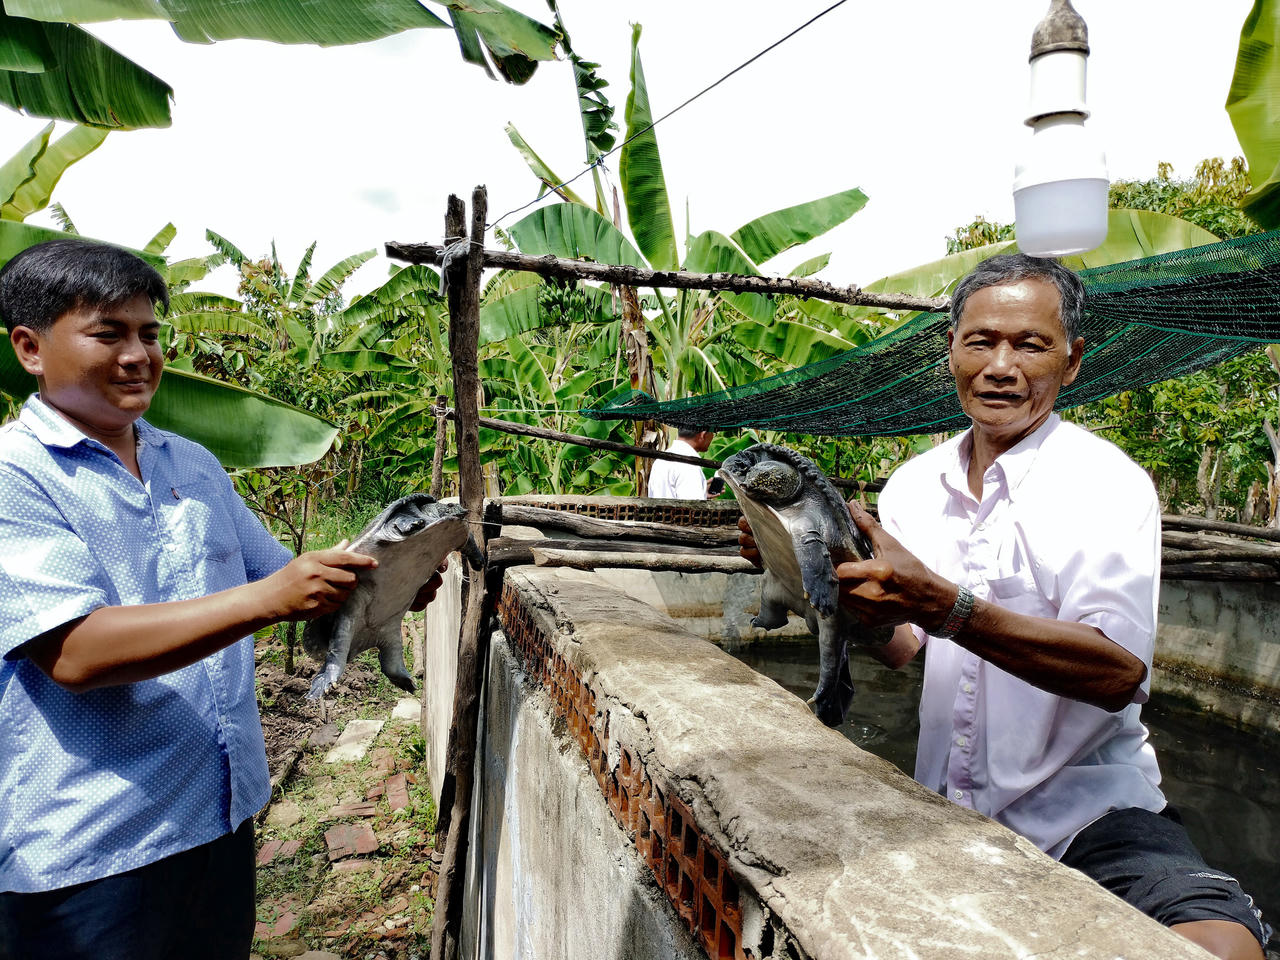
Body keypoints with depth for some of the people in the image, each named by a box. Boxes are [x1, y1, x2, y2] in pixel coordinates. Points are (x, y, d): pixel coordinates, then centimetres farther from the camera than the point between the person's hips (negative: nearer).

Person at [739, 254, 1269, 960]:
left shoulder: (1107, 482, -9)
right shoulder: (912, 485, 5)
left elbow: (1119, 671, -22)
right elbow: (899, 647, 5)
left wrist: (943, 603, -35)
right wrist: (821, 570, -13)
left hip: (1087, 807, -3)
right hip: (942, 811, 4)